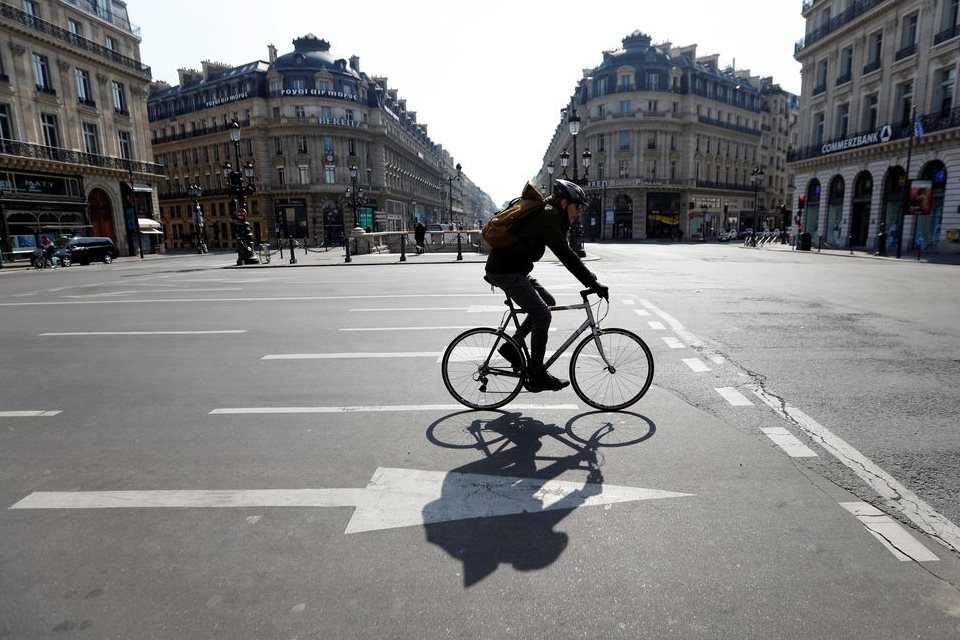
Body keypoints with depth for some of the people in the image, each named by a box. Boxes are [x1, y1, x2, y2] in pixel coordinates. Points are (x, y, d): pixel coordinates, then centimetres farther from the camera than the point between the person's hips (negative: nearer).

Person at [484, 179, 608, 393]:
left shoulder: (548, 215, 16)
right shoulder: (547, 216, -16)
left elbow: (565, 252, 19)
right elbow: (565, 255, -23)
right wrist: (593, 283, -22)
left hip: (514, 270, 10)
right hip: (505, 272, -10)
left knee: (548, 302, 13)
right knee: (542, 315, -13)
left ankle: (512, 347, 15)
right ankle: (537, 376, -7)